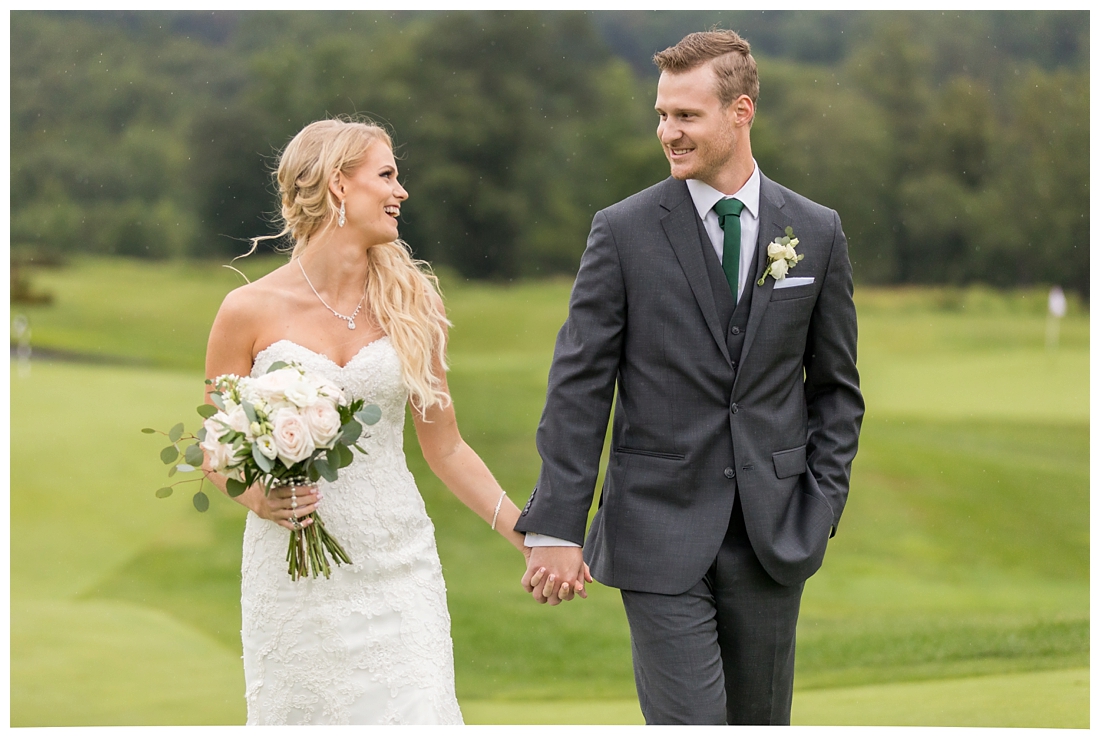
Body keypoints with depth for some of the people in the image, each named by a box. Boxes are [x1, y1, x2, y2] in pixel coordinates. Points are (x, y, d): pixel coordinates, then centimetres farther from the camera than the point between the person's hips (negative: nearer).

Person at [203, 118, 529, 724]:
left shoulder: (410, 303, 4)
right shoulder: (250, 311, -4)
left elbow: (445, 448, 11)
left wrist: (529, 537, 7)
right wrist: (261, 498, -16)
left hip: (397, 564, 2)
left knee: (412, 714, -9)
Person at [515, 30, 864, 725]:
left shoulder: (817, 233, 4)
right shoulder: (623, 231, -4)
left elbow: (836, 387, 11)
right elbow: (578, 388, -5)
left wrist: (822, 506, 2)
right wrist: (557, 529, -10)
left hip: (773, 537, 3)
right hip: (661, 531, -3)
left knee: (761, 722, 11)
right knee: (689, 724, -8)